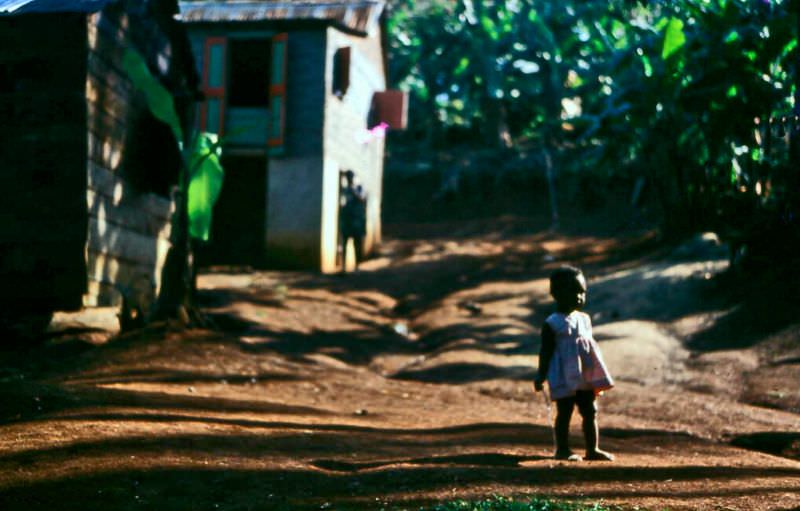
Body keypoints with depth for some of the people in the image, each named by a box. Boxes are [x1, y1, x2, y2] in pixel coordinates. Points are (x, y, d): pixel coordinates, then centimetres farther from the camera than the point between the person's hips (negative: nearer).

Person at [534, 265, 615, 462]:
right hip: (565, 378, -6)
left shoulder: (584, 319, 10)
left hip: (586, 379, 6)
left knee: (590, 412, 7)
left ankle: (592, 449, 14)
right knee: (564, 413, 1)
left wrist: (597, 378, 17)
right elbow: (546, 351, -8)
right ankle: (562, 449, 9)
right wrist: (541, 376, -12)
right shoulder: (552, 324, -9)